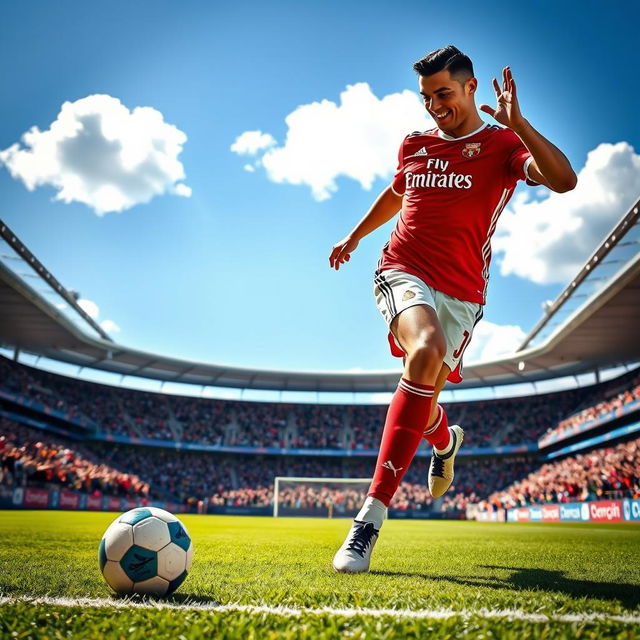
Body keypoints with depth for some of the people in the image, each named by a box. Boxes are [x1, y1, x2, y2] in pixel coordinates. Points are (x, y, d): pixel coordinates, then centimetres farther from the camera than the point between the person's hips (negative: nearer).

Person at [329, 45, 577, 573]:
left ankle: (372, 514, 7)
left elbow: (563, 180, -15)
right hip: (403, 272, 2)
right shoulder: (414, 145, 15)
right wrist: (355, 236, 41)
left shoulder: (502, 144, 3)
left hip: (461, 291, -1)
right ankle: (447, 440, -7)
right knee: (426, 351, -32)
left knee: (422, 400, -11)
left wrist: (516, 121, -21)